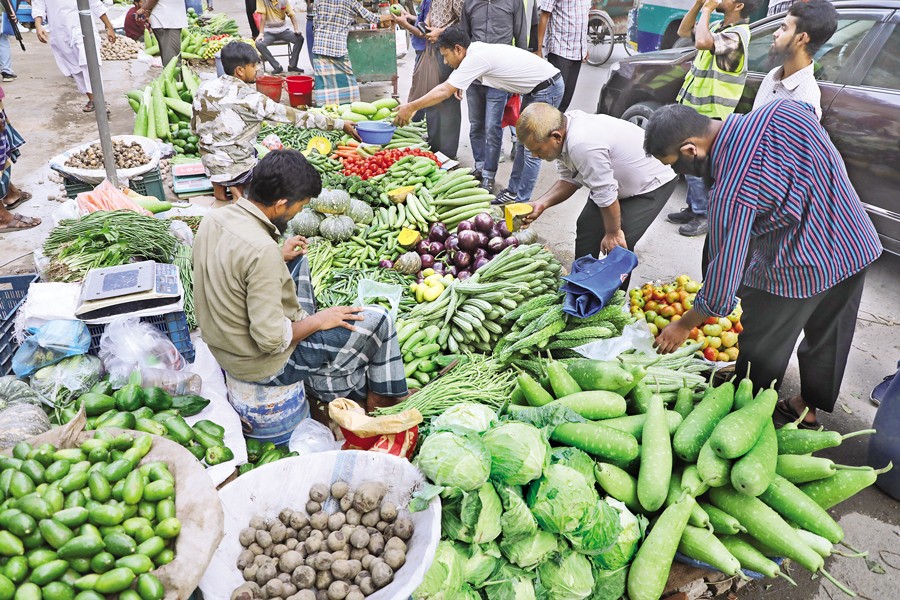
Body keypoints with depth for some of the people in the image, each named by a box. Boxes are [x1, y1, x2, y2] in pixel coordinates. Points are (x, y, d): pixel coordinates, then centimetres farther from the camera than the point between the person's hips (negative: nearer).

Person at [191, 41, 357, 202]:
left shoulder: (204, 88, -3)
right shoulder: (250, 99, -19)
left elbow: (195, 128, 8)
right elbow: (296, 116, -18)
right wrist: (341, 124, -14)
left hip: (208, 164, 6)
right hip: (235, 169, -6)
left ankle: (219, 184, 16)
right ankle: (237, 185, -2)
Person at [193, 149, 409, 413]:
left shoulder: (213, 218, -8)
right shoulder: (262, 250, -33)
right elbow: (272, 340, -30)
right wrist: (317, 321, -14)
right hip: (265, 364, -8)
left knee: (299, 262, 23)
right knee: (378, 320, -1)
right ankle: (383, 397, 19)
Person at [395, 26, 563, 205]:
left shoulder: (476, 58, -24)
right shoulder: (475, 50, 4)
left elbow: (444, 92, -23)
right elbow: (445, 86, 12)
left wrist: (411, 107, -15)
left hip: (547, 88, -10)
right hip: (536, 88, 10)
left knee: (531, 150, -5)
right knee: (522, 143, 16)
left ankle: (521, 201, 3)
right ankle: (513, 191, 26)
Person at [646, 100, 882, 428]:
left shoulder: (730, 192, -29)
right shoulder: (779, 109, -10)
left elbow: (725, 273, -23)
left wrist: (684, 325, -8)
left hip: (800, 270, -8)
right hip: (858, 244, 8)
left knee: (760, 349, 14)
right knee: (827, 338, 25)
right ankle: (808, 407, 46)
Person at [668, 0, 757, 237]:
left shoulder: (736, 35, -20)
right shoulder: (718, 27, 9)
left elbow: (702, 43, -37)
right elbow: (683, 31, 16)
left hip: (707, 115, -9)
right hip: (693, 108, 9)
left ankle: (705, 216, 10)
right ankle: (694, 208, 28)